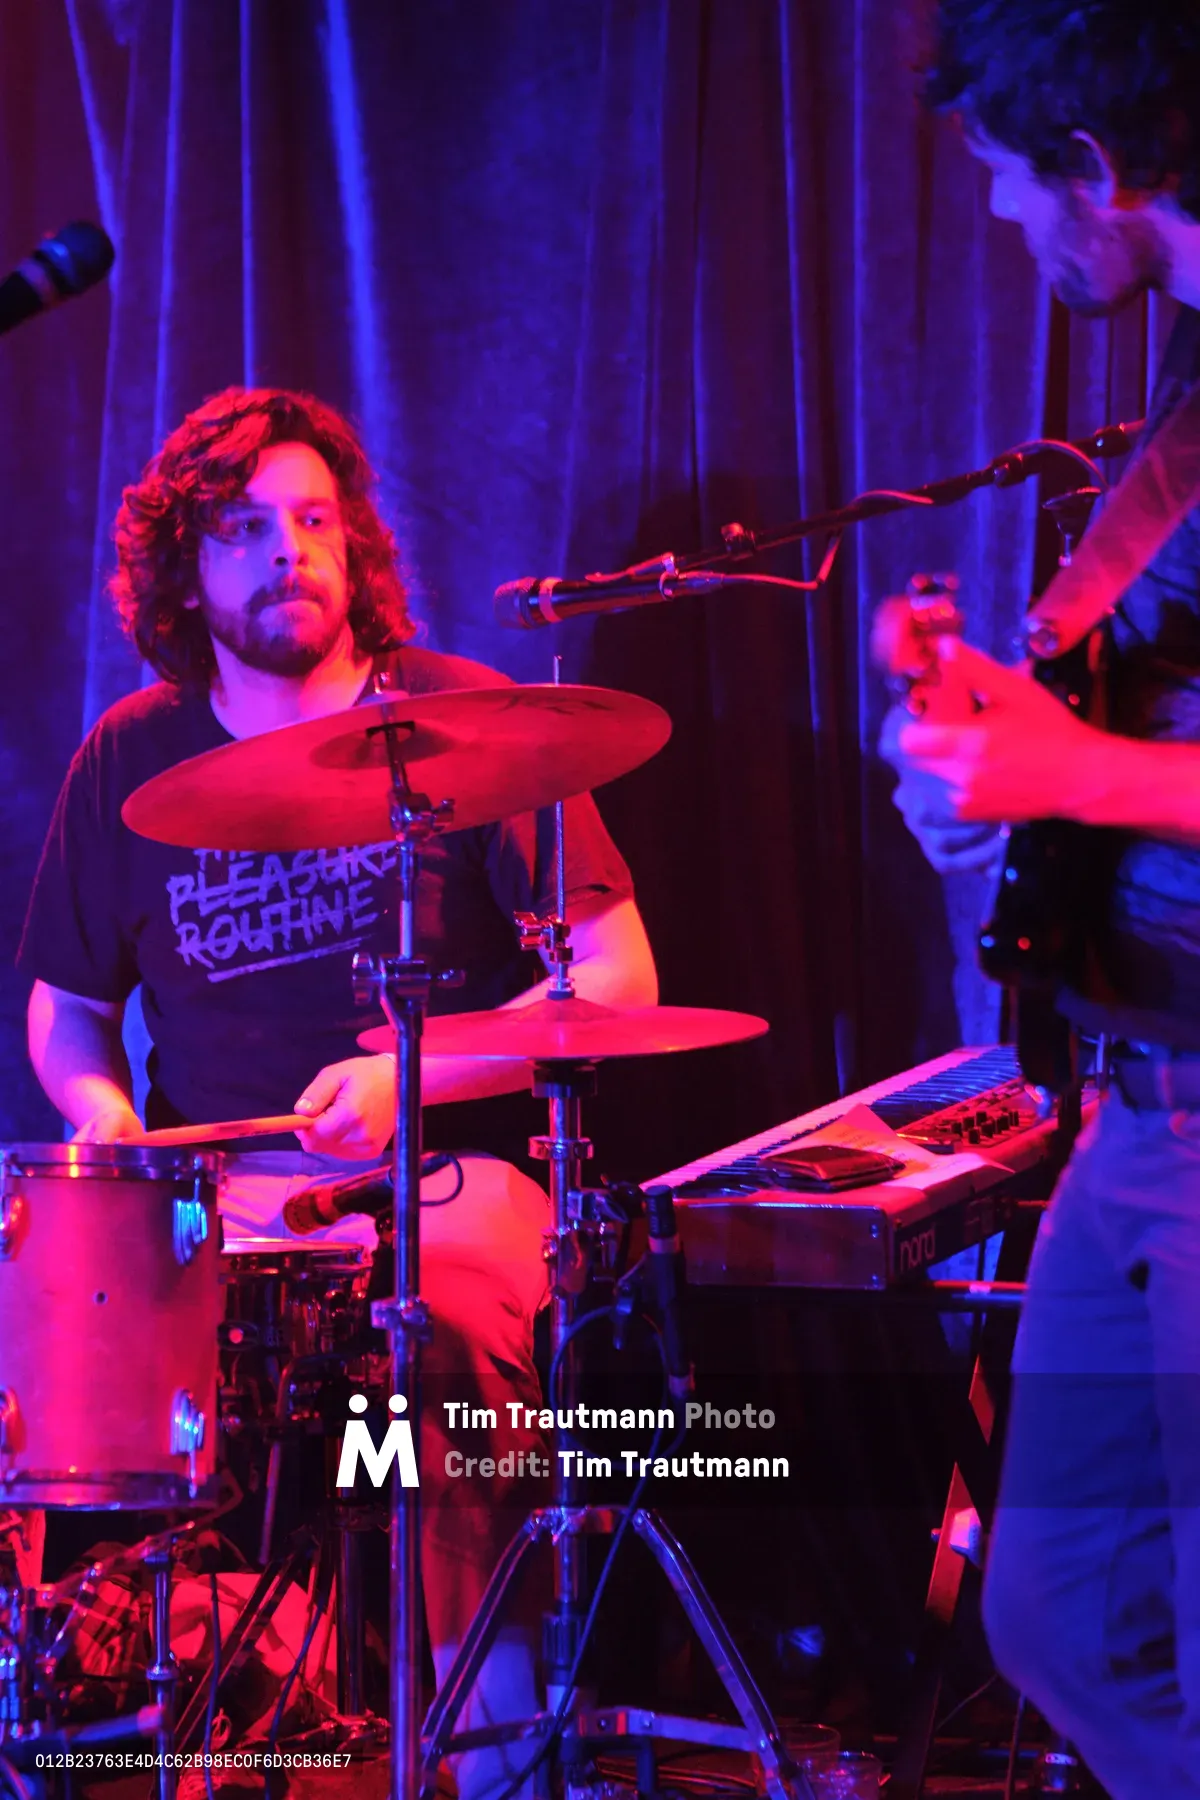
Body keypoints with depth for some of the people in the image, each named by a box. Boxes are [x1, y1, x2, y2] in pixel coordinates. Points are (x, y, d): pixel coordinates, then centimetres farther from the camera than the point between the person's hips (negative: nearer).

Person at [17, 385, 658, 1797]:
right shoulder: (128, 761, 10)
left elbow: (619, 978, -2)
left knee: (435, 1324, -36)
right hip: (213, 1185, 3)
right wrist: (103, 1111, -2)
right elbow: (65, 1002, 21)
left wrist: (414, 1077, -15)